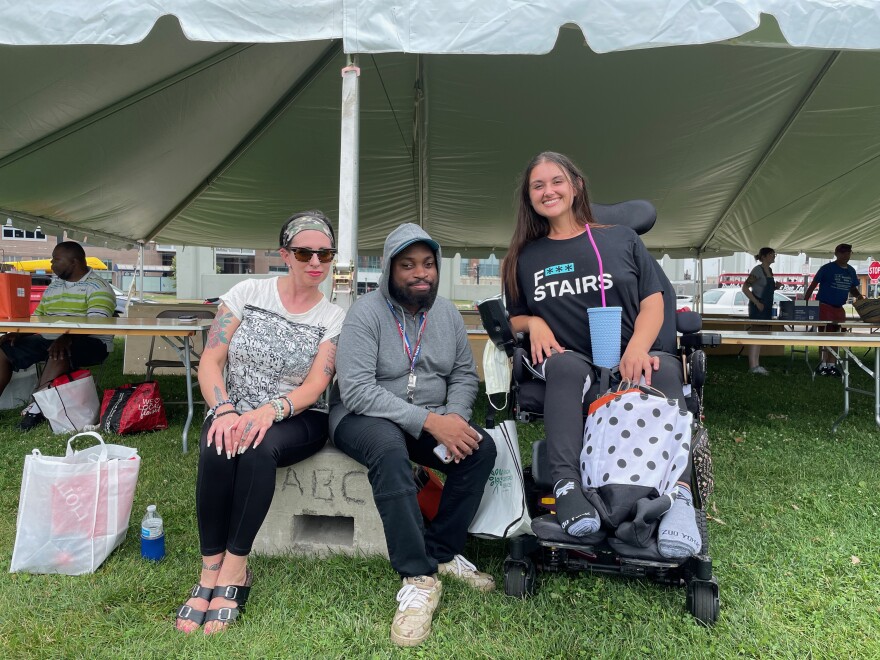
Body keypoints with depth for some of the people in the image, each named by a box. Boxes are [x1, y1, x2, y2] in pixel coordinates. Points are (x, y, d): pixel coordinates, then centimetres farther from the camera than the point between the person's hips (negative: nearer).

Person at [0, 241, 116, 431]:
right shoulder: (52, 287, 20)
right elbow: (37, 317, 19)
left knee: (59, 353, -38)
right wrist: (18, 333, -2)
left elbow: (96, 322, -20)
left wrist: (66, 338, -35)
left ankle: (37, 406, -34)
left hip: (89, 343, -8)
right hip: (49, 339, 8)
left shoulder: (97, 287, -6)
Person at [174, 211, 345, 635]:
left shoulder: (333, 318, -1)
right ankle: (211, 568, -19)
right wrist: (225, 411, -23)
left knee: (259, 449, -35)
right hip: (235, 412, 1)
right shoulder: (247, 293, 0)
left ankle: (234, 569, -22)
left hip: (297, 420, -1)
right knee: (217, 450, -33)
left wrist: (270, 411, -31)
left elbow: (314, 386, -11)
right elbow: (209, 362, -4)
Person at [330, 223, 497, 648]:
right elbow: (356, 390, -24)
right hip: (363, 418, -5)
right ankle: (418, 577, -30)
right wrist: (428, 421, -29)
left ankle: (441, 552, -8)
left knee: (481, 448, -19)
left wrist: (454, 416, -17)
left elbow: (464, 375, 6)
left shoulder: (447, 313, 3)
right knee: (390, 450, -37)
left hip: (430, 420, 6)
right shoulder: (365, 313, -16)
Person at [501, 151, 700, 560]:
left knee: (665, 370, -34)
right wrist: (533, 322, -4)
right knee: (565, 367, -36)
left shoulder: (621, 239, 15)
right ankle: (567, 487, -46)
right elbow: (514, 319, 21)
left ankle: (679, 494, -44)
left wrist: (638, 348, -14)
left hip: (631, 359, 1)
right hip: (567, 359, 0)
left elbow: (653, 301, 6)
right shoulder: (525, 258, 18)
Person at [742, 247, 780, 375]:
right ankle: (753, 366, -9)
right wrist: (757, 303, -20)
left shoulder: (769, 270, 14)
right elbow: (745, 288, -16)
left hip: (767, 307, 9)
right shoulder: (758, 270, -11)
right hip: (758, 307, -9)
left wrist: (775, 286, 4)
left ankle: (756, 365, 14)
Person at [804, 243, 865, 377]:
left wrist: (859, 296, -3)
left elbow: (853, 289, 20)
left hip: (839, 308, 6)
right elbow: (813, 285, -8)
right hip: (824, 306, -6)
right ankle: (823, 364, -2)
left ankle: (831, 365, 15)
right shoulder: (827, 268, -8)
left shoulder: (851, 271, 10)